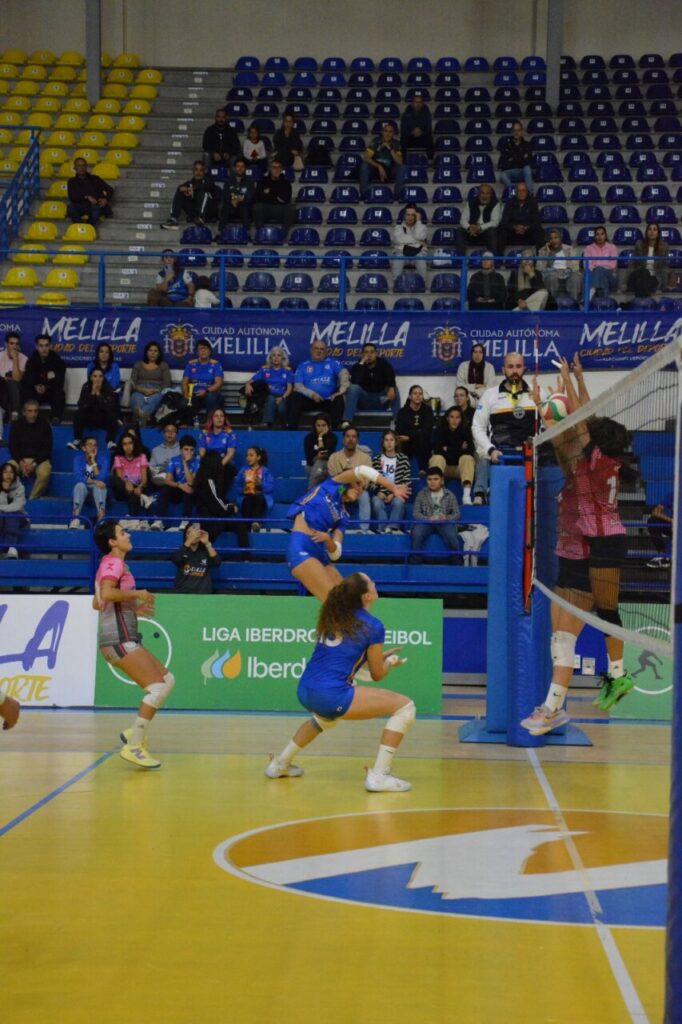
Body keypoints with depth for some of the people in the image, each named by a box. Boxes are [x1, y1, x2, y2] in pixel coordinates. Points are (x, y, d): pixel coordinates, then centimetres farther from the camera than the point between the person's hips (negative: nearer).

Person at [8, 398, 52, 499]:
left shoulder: (44, 425, -4)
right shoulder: (16, 425, 2)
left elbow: (47, 448, -4)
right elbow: (13, 447, 3)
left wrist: (34, 464, -16)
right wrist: (21, 462, -16)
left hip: (40, 459, -2)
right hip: (21, 459, 2)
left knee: (44, 474, -35)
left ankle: (33, 499, -22)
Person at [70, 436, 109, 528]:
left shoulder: (103, 459, -3)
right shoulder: (78, 459, -1)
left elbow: (101, 478, -17)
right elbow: (78, 477, -16)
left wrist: (93, 461, -17)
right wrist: (94, 481, -29)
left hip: (98, 491, 0)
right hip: (82, 491, 0)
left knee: (99, 486, -35)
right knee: (80, 485, -34)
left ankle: (101, 519, -54)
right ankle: (75, 519, -51)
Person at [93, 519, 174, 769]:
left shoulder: (111, 564, 20)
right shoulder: (114, 563, -9)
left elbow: (97, 603, 27)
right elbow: (107, 594, -27)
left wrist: (132, 607, 24)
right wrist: (137, 593, -16)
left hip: (124, 638, 10)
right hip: (118, 639, -10)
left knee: (167, 680, 9)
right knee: (158, 687, -15)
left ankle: (134, 733, 7)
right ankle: (133, 746, -16)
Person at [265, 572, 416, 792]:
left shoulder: (332, 617, 15)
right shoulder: (373, 626, -5)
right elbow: (377, 675, 3)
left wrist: (378, 655, 31)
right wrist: (391, 661, 24)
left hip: (304, 691, 8)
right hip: (331, 695, -8)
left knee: (328, 714, 43)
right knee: (405, 706, -1)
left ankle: (280, 763, 47)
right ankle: (379, 776, -7)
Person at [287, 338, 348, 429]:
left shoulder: (333, 363, 12)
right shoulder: (303, 366, 13)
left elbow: (344, 374, -6)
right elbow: (298, 385, 2)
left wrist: (342, 390, -26)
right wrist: (312, 394, -16)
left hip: (328, 400, 0)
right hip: (308, 400, 0)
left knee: (339, 400, -29)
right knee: (295, 397, -26)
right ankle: (292, 429, -28)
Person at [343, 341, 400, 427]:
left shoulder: (384, 364, -2)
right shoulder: (357, 366, -5)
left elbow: (391, 376, -22)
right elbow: (355, 382, -25)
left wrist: (391, 387, -43)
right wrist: (362, 363, -25)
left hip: (381, 401, 1)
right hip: (364, 402, -1)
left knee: (394, 389, -23)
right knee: (353, 388, -27)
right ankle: (347, 421, -34)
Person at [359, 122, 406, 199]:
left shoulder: (396, 144, -9)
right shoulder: (376, 141, -11)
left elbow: (399, 162, -21)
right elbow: (367, 158, -19)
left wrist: (390, 149, -30)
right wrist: (379, 167, -32)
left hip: (390, 172, 0)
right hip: (376, 169, 0)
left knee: (401, 168, -29)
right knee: (364, 165, -30)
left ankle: (397, 195, -19)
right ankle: (363, 194, -21)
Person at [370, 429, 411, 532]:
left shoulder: (403, 459, 6)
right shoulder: (376, 459, 10)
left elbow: (406, 481, 2)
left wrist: (394, 494, -10)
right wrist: (378, 492, -10)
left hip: (397, 493, -1)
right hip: (380, 493, 1)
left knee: (398, 502, -35)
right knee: (377, 503, -33)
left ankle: (392, 527, -35)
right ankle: (384, 528, -33)